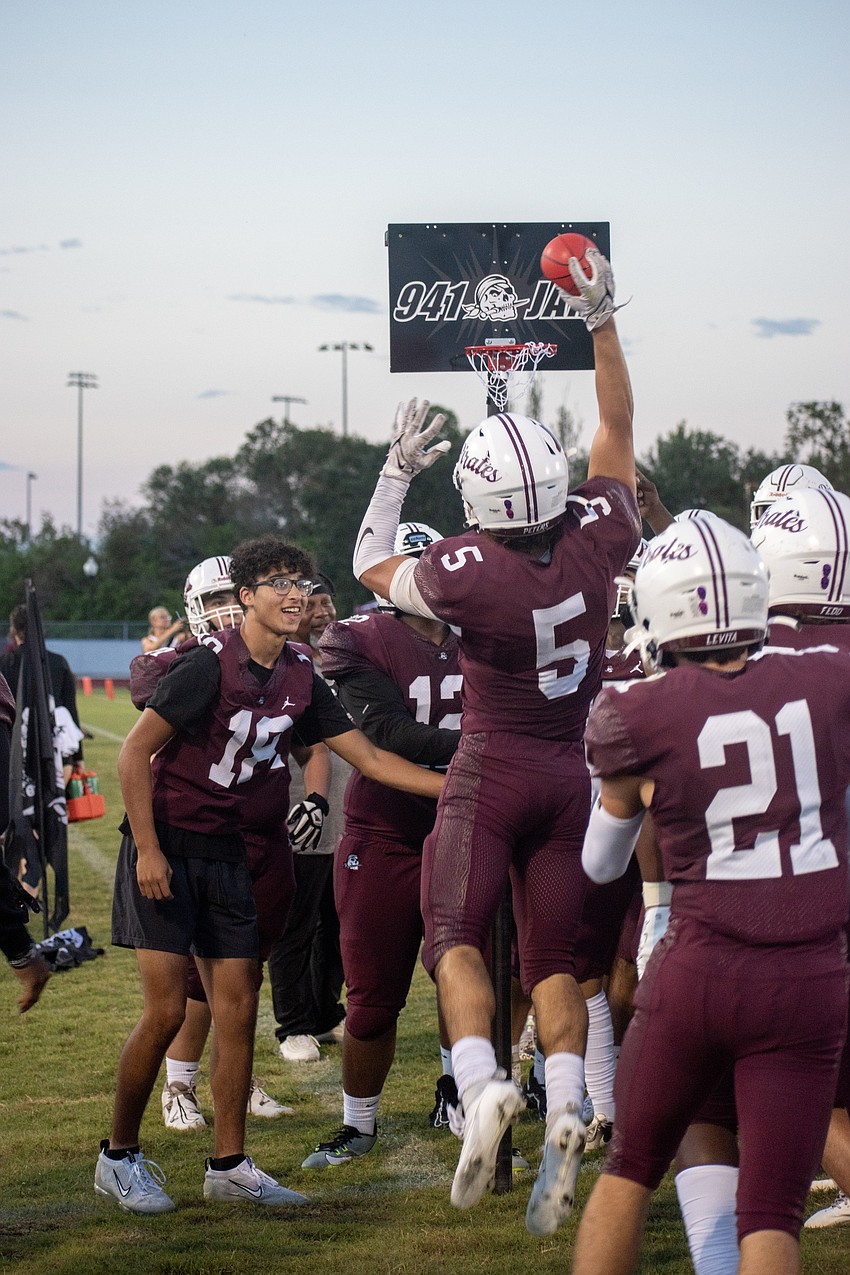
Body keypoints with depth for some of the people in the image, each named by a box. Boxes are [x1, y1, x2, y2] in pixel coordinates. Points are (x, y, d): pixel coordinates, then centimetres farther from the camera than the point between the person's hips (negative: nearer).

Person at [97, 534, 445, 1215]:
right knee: (166, 1011, -8)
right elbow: (135, 753, -15)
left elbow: (370, 758, 6)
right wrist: (148, 850, -16)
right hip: (166, 848, -6)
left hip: (229, 854, 6)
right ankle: (119, 1156, 8)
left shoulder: (300, 678, 2)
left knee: (238, 1011, 4)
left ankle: (230, 1165, 13)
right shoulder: (210, 663, -18)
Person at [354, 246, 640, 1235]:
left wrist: (397, 472, 10)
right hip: (574, 773, 4)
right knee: (552, 959, 8)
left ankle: (482, 1085, -24)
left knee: (456, 935, 2)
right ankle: (565, 1108, -12)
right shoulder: (600, 539, -10)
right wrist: (601, 320, 8)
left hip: (492, 772, -4)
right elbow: (618, 430, 7)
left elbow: (371, 568, 2)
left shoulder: (466, 570, -19)